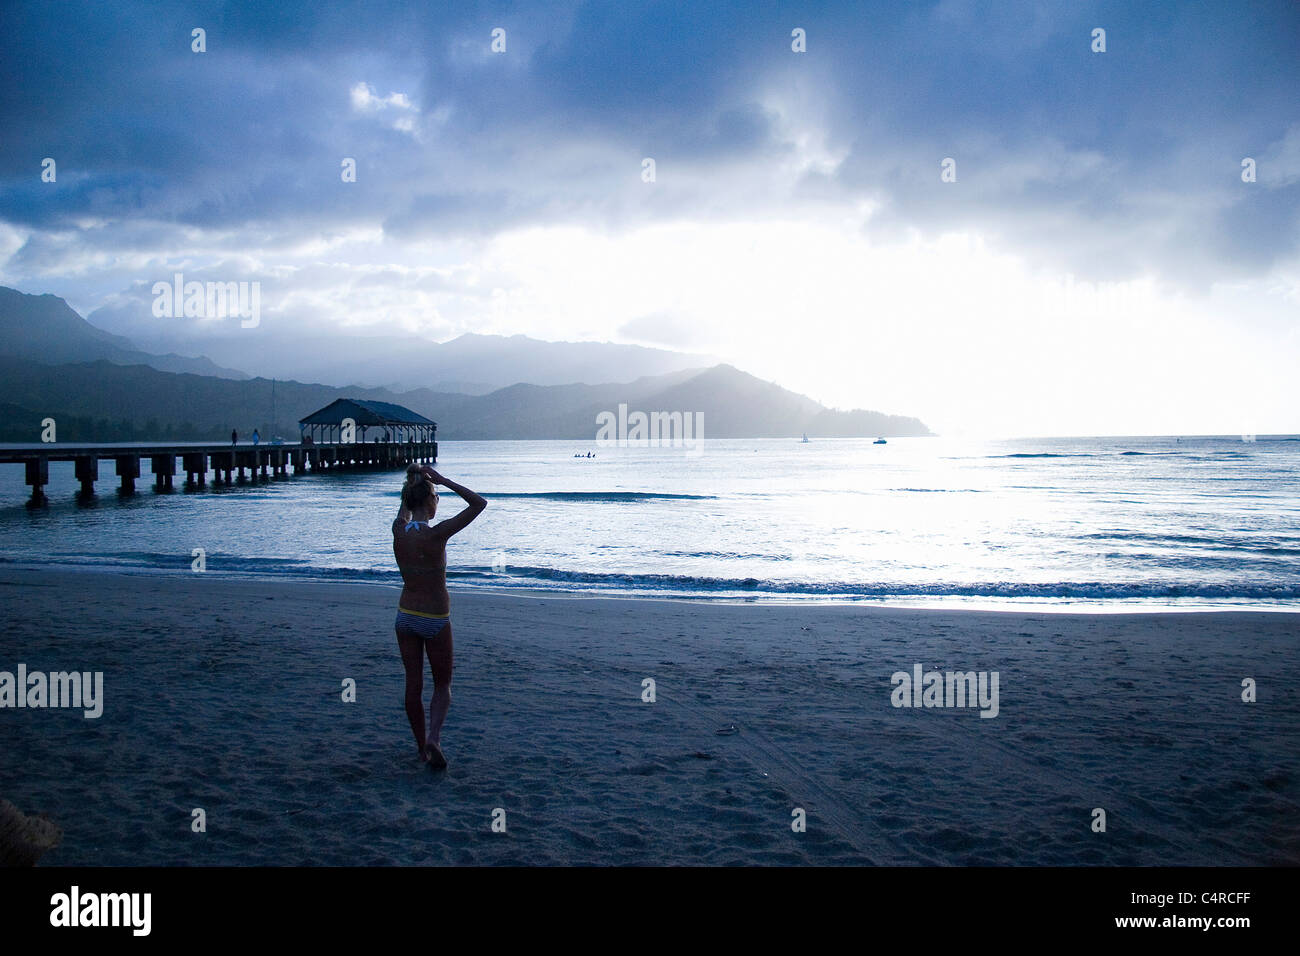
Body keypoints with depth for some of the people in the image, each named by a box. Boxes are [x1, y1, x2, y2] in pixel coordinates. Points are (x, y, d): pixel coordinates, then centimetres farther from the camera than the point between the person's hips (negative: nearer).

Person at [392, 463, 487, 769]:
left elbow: (404, 508, 20)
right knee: (443, 684, 12)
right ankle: (432, 738, -8)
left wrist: (414, 481, 12)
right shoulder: (437, 534, -22)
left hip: (405, 616, 4)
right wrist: (442, 480, -17)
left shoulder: (398, 530, -7)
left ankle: (422, 745, 23)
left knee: (413, 684, 14)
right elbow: (479, 503, -18)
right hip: (436, 620, -4)